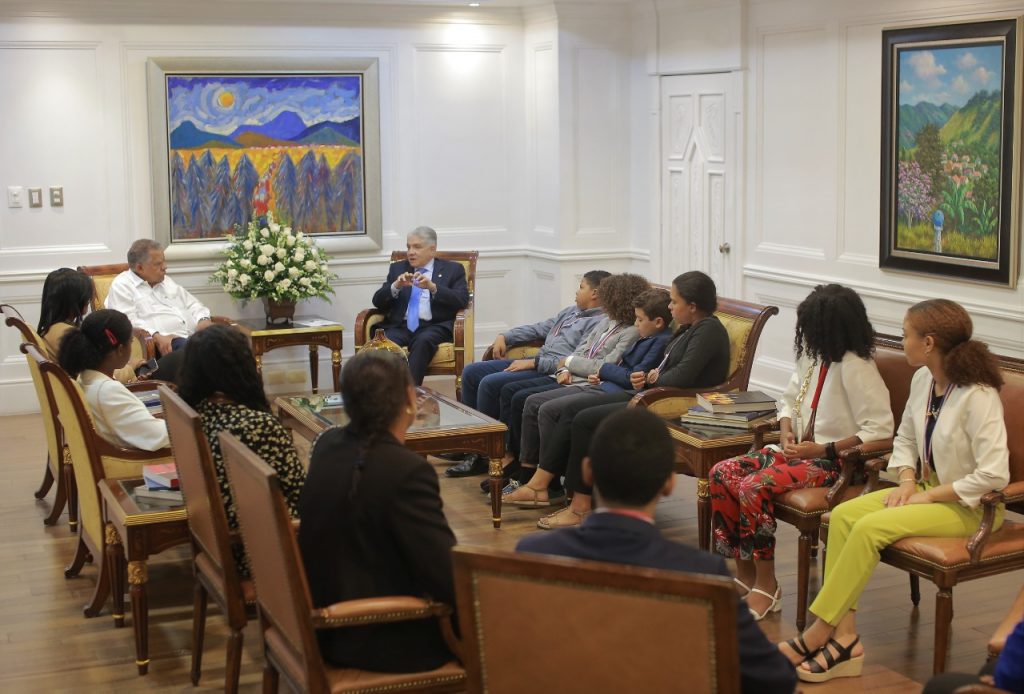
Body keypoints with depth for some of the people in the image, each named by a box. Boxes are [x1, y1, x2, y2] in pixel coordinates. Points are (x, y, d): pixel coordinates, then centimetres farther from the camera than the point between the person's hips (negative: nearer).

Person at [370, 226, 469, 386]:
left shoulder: (453, 269, 12)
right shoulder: (397, 268, 21)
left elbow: (462, 300, -3)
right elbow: (378, 301, 12)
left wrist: (432, 287, -17)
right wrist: (396, 286, -8)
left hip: (434, 326, -2)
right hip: (400, 326, 2)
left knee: (422, 341, -36)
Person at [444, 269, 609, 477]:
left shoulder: (598, 323, -12)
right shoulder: (571, 311, 20)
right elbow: (538, 328, 27)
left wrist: (532, 363, -19)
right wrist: (504, 337, 15)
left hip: (552, 373, -10)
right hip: (535, 362, 10)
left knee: (489, 383, -23)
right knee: (471, 372, 3)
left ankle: (483, 454, -11)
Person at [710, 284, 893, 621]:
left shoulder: (855, 366, -17)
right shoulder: (812, 356, 8)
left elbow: (880, 429, -21)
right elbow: (790, 400, 23)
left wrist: (822, 449, -21)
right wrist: (786, 431, 2)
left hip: (833, 461, -9)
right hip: (799, 448, 9)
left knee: (754, 488, -28)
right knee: (721, 474, -9)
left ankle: (766, 587, -12)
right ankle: (745, 573, -2)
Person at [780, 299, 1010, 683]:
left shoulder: (978, 397, -22)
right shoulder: (922, 380, 3)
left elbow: (993, 475, -25)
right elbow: (905, 439, 16)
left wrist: (929, 496, -19)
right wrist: (907, 482, -2)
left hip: (969, 506, -8)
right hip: (927, 488, 8)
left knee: (870, 528, -27)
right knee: (844, 515, -16)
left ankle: (817, 634, -16)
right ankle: (845, 637, -18)